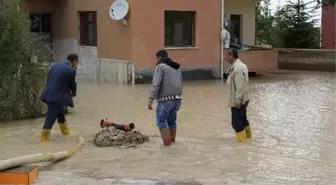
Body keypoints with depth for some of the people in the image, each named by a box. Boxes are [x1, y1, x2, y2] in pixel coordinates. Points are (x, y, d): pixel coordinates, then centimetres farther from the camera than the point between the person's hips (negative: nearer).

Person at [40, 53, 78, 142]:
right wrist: (73, 93, 23)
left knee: (60, 114, 26)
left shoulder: (55, 66, 11)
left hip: (48, 95, 9)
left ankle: (65, 131, 45)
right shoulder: (70, 70, -11)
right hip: (56, 97, -9)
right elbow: (72, 84, 1)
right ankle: (45, 137, 1)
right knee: (51, 118, -3)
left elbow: (49, 81, 15)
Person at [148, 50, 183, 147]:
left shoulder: (160, 66, -4)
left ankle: (168, 143, -6)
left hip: (166, 99, -7)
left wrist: (150, 100, -12)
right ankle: (172, 141, 24)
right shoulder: (177, 67, 20)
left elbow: (156, 85, -13)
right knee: (171, 121, 18)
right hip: (177, 99, 7)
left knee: (161, 121, 1)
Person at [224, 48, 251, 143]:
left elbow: (240, 87, -25)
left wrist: (238, 101, -21)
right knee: (242, 120, 23)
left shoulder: (238, 68, -24)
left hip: (239, 101, -10)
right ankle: (248, 138, 38)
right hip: (240, 100, 10)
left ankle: (242, 141, 6)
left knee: (237, 123, -3)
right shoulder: (234, 66, 9)